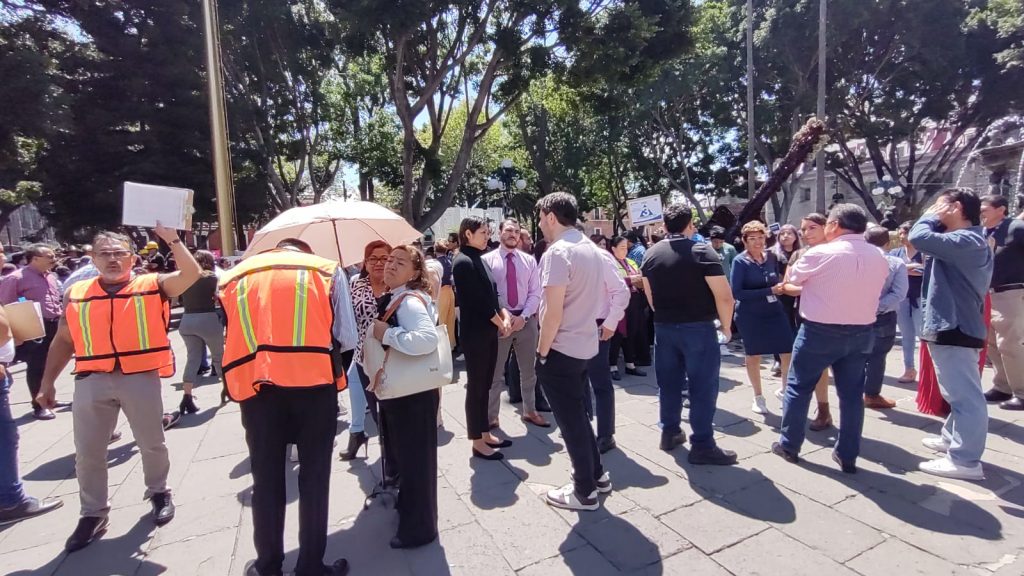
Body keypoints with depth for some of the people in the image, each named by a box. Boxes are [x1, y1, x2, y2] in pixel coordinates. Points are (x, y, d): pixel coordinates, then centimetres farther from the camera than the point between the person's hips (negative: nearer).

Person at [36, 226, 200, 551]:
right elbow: (63, 340, 15)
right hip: (91, 380, 3)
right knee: (87, 452, 10)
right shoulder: (77, 293, 10)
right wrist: (48, 382, 13)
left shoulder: (152, 285, 0)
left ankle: (159, 493, 35)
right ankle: (93, 513, 28)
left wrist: (171, 239, -21)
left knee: (152, 444, 11)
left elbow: (191, 274, -17)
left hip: (140, 378, -3)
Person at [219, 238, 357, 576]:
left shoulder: (234, 276, 18)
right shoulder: (326, 269, 9)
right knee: (314, 478, 10)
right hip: (313, 381, -2)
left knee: (265, 479, 15)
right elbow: (346, 337, 1)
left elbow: (232, 337, 13)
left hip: (254, 384, 3)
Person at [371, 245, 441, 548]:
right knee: (404, 453, 26)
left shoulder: (411, 301, -23)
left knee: (415, 457, 5)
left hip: (413, 393, -10)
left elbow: (427, 340, -40)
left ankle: (419, 528, 23)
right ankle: (409, 504, 48)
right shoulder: (394, 298, 9)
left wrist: (387, 334, -30)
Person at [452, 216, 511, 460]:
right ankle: (478, 442, 14)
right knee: (476, 387, 2)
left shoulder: (478, 260, 12)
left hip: (488, 332, 9)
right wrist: (500, 323, -7)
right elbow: (479, 301, -18)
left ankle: (485, 434, 28)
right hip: (475, 334, -9)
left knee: (485, 386, 16)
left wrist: (504, 314, -2)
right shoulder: (463, 262, -15)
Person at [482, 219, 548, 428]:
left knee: (528, 369, 15)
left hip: (527, 320, 3)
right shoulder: (487, 260, -2)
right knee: (495, 370, 7)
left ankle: (530, 411, 33)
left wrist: (523, 317, -11)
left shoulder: (529, 260, 6)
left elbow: (535, 293, 2)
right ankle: (491, 416, 20)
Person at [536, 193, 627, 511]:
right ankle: (597, 474, 35)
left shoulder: (557, 252, -19)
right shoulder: (593, 249, 8)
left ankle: (584, 492, 20)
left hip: (560, 350, -9)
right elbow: (622, 291, 13)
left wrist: (542, 351, -12)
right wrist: (609, 324, 17)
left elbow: (553, 312, -23)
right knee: (578, 414, 22)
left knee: (570, 420, 5)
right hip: (586, 346, 9)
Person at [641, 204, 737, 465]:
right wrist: (726, 326, 0)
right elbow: (724, 297, -15)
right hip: (698, 327, -5)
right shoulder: (703, 251, -11)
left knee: (669, 382, 15)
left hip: (663, 328, 5)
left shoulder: (651, 254, 5)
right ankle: (702, 445, 9)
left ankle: (669, 433, 27)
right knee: (703, 386, 3)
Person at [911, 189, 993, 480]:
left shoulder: (966, 240, -19)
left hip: (955, 329, -11)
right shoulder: (968, 241, 16)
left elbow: (919, 238, -29)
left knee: (965, 396, -5)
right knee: (960, 393, 22)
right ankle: (953, 439, 37)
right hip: (953, 326, 11)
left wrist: (931, 215, -10)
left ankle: (965, 460, 2)